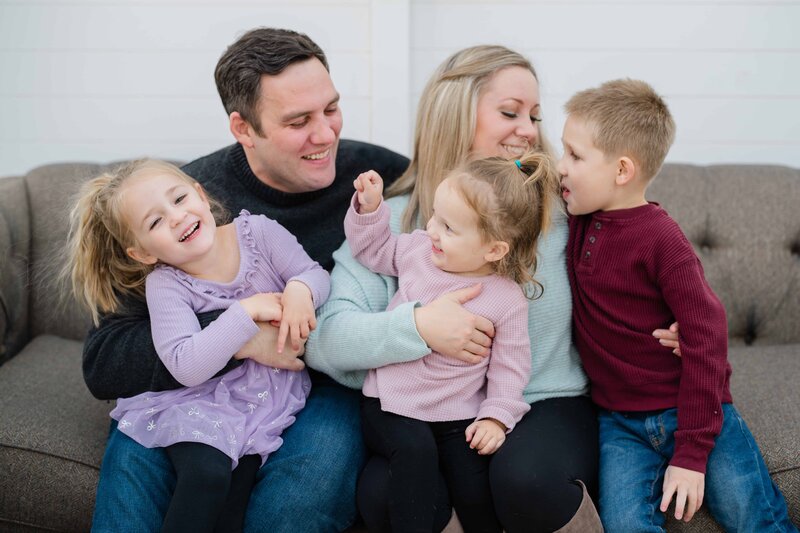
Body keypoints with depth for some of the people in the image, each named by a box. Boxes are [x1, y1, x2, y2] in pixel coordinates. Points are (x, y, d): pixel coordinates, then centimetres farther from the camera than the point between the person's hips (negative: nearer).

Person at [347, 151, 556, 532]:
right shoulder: (418, 249, -2)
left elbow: (509, 365, -3)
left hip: (458, 415, -1)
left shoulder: (508, 299, -9)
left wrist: (497, 416, -12)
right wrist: (369, 208, 0)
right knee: (416, 450, -30)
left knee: (477, 494, -13)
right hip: (392, 403, 1)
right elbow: (374, 250, 15)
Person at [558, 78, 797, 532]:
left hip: (693, 412, -5)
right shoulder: (581, 218, 1)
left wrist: (691, 453, -17)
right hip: (621, 424, 5)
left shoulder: (659, 238, -18)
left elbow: (705, 336, -18)